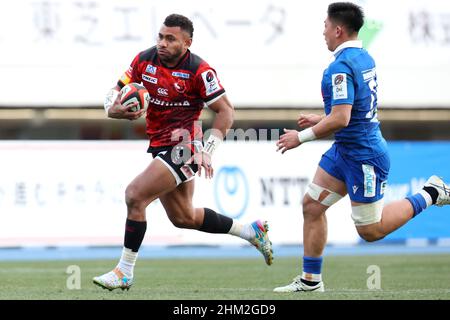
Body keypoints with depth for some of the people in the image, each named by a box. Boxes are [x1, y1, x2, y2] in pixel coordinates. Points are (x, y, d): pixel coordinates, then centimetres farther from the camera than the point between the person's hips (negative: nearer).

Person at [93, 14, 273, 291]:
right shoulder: (144, 61, 0)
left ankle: (125, 272, -10)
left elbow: (226, 111, -10)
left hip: (184, 148, -8)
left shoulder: (199, 70, -16)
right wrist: (115, 109, -18)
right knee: (183, 218, 17)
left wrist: (208, 151, -16)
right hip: (160, 148, 8)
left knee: (135, 195, -20)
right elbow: (115, 95, 6)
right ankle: (252, 231, 35)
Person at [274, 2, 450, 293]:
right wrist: (321, 119, 23)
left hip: (363, 157, -10)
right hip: (344, 150, 10)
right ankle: (310, 280, 14)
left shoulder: (341, 67, -24)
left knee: (371, 231, 1)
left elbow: (340, 119, -29)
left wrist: (301, 137, -18)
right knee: (312, 205, 8)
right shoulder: (364, 58, 8)